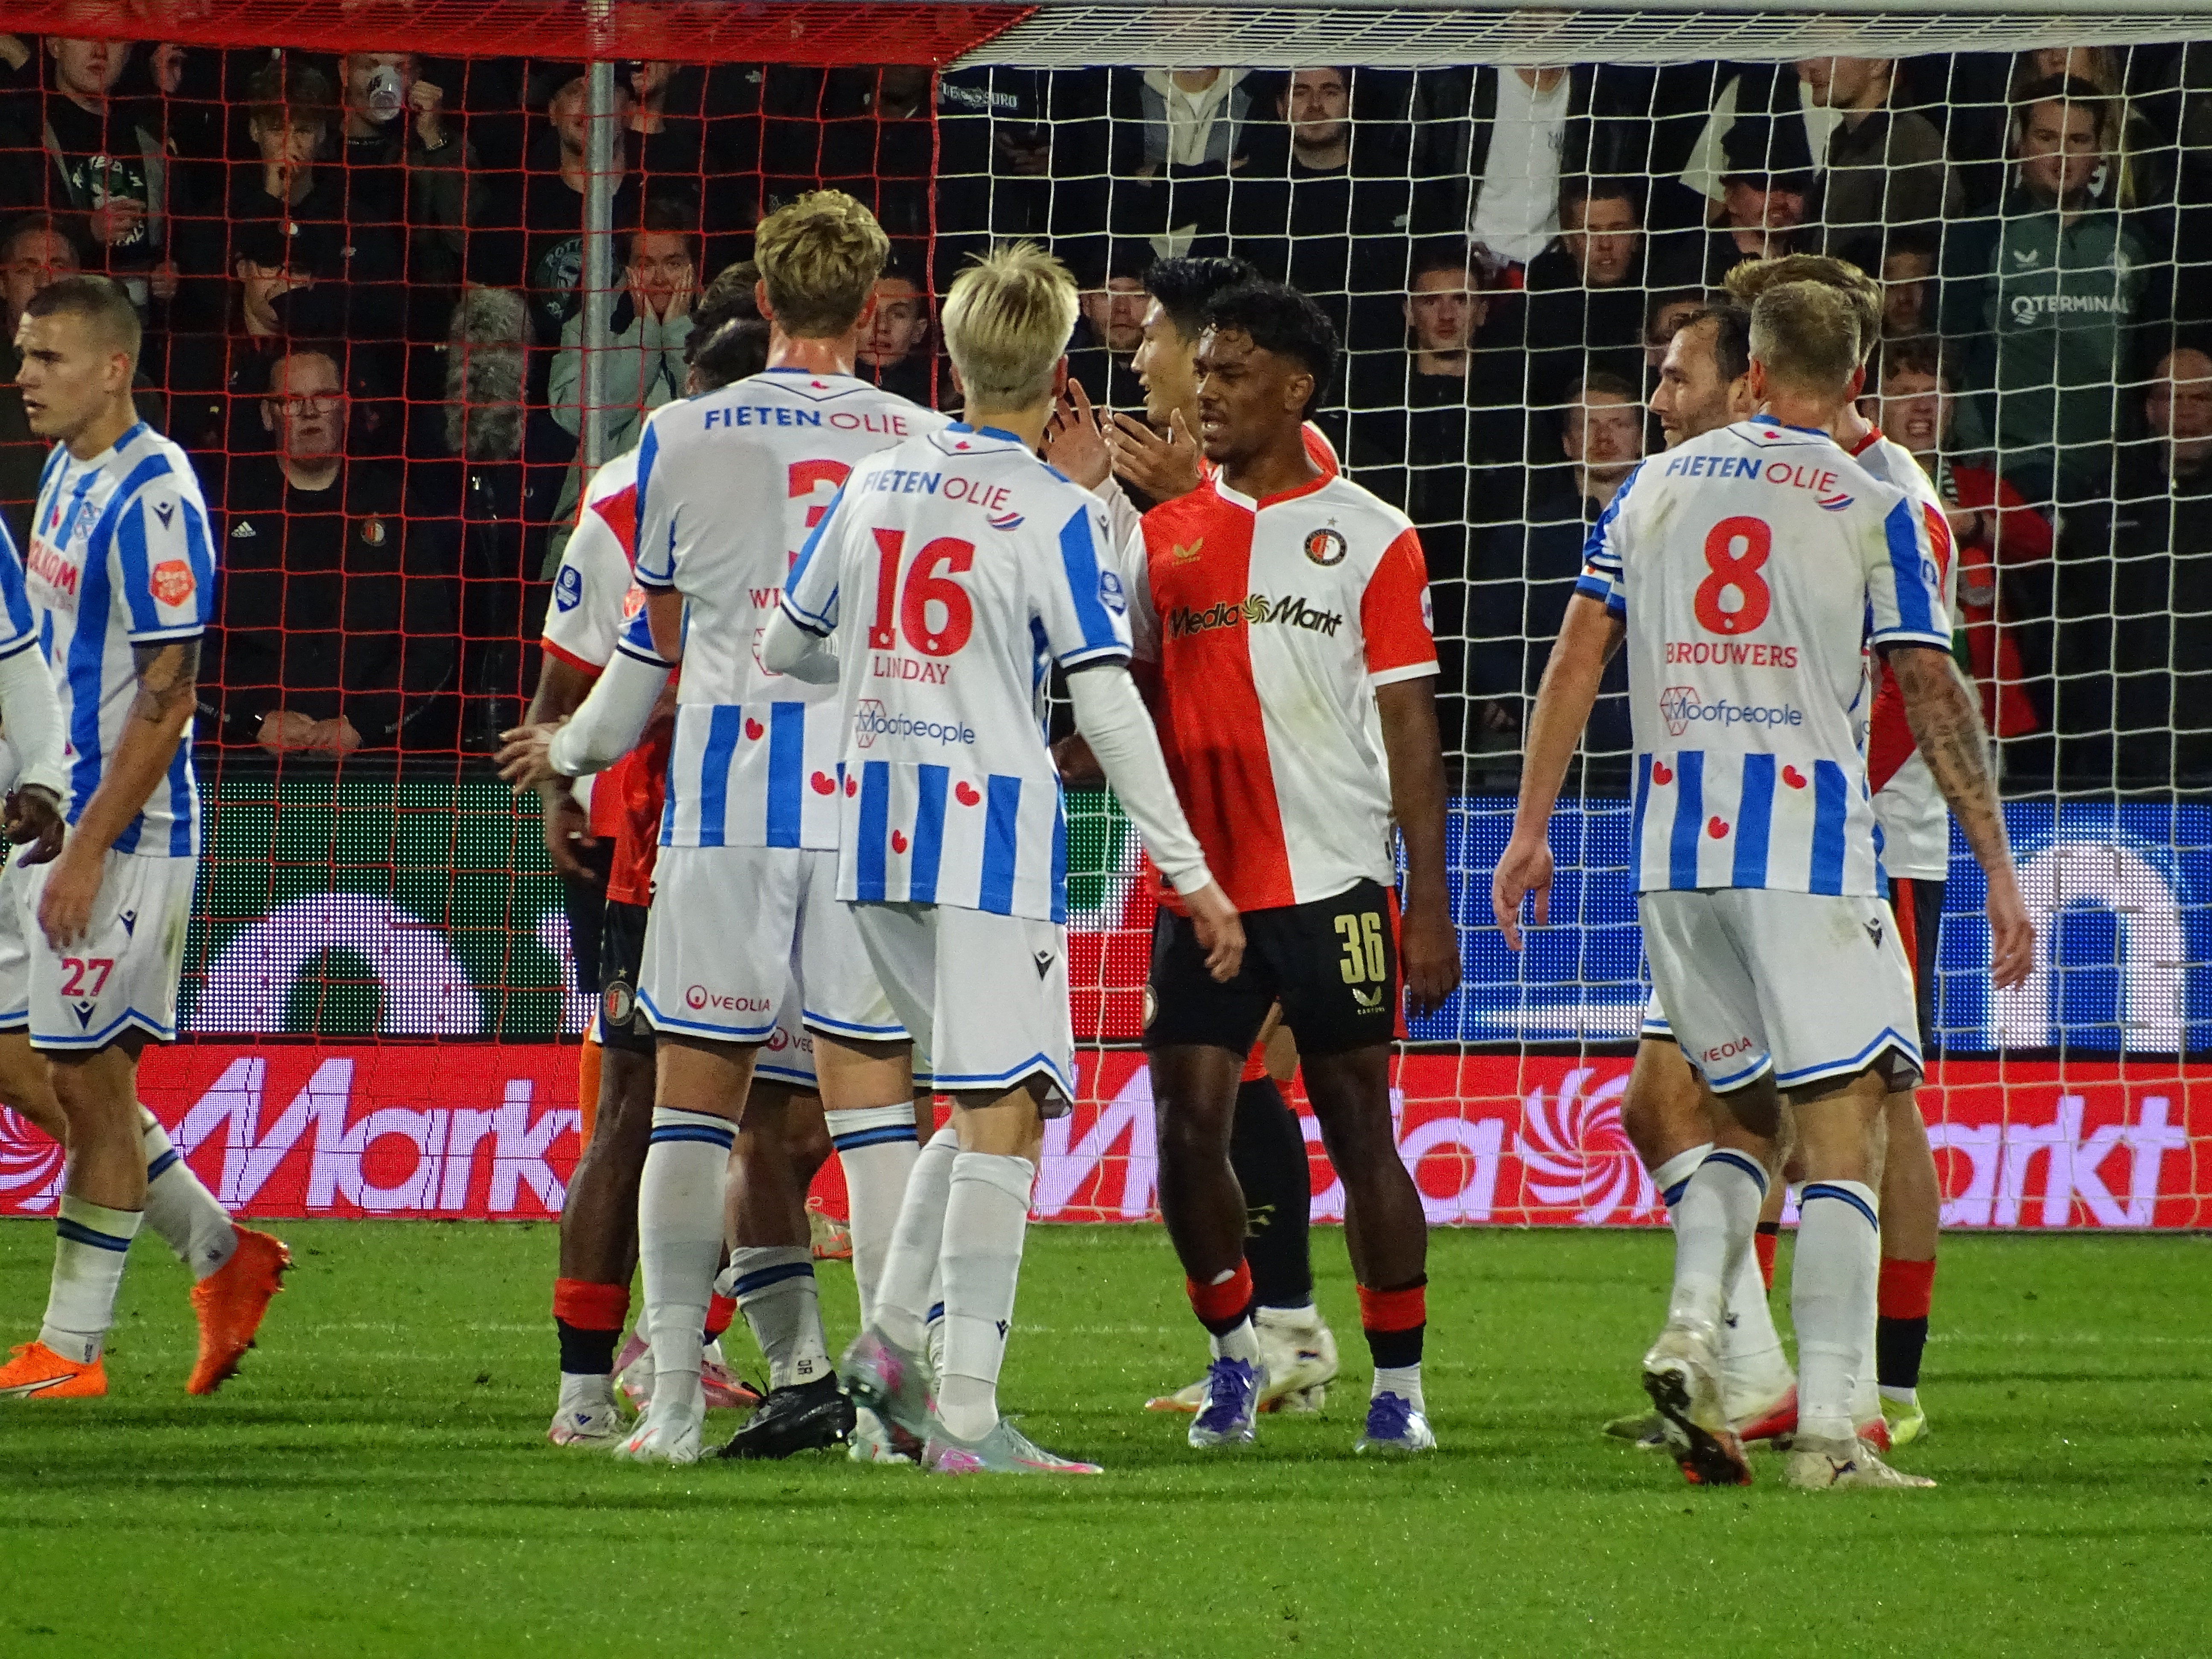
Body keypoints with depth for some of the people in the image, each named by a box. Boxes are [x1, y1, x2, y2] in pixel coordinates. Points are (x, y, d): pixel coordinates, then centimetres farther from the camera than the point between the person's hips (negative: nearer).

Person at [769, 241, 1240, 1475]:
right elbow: (1108, 705, -12)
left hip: (878, 823, 6)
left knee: (992, 1097, 19)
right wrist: (1191, 873, -8)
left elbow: (787, 646, 18)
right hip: (994, 829, -6)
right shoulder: (1058, 515, -8)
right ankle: (966, 1414, -13)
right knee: (1006, 1113, -6)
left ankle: (893, 1335, 11)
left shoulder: (875, 484, 9)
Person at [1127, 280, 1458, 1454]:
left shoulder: (1370, 539, 1)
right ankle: (1232, 1353, 16)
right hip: (1202, 883, 3)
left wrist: (1431, 905, -5)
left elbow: (1410, 728, 0)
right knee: (1188, 1126, -3)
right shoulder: (1164, 536, 11)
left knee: (1360, 1133, 0)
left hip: (1335, 882, -3)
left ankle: (1399, 1386, 8)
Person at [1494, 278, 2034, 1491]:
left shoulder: (1656, 487, 12)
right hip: (1808, 841, -4)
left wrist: (1531, 830, 13)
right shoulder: (1872, 505, 1)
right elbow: (1934, 695, -3)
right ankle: (1827, 1427, -14)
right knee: (1841, 1128, -5)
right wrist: (1997, 869, -1)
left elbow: (1578, 656, 9)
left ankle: (1691, 1327, -6)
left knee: (1746, 1116, 18)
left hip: (1675, 844, 4)